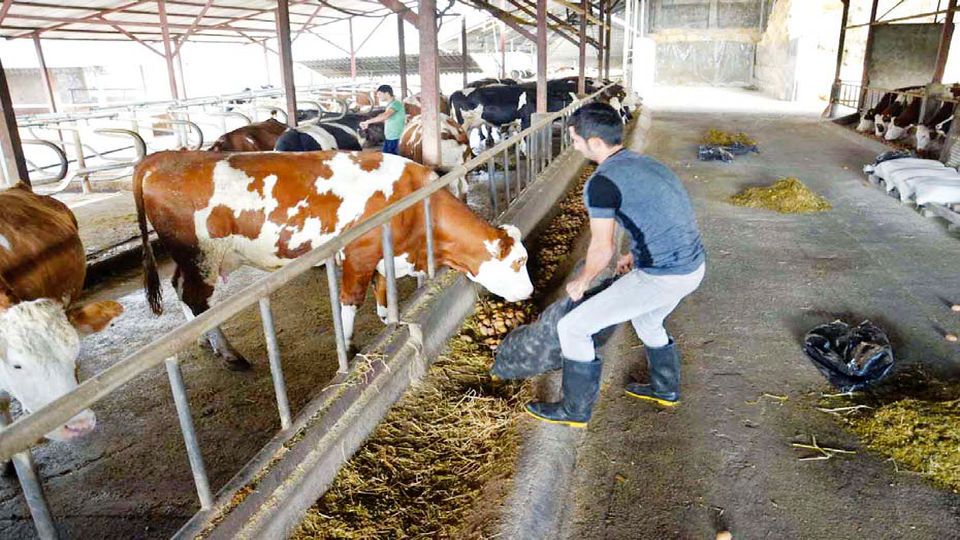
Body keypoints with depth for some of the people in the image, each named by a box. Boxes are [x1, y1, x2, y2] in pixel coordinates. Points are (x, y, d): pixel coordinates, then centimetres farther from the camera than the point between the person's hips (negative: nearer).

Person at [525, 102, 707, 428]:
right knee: (647, 319, 36)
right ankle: (665, 389, 51)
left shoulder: (601, 183, -14)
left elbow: (602, 249, -16)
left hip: (661, 276, -9)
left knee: (572, 328, 0)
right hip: (694, 266, 9)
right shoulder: (647, 164, 13)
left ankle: (575, 411, 16)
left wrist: (581, 282, 2)